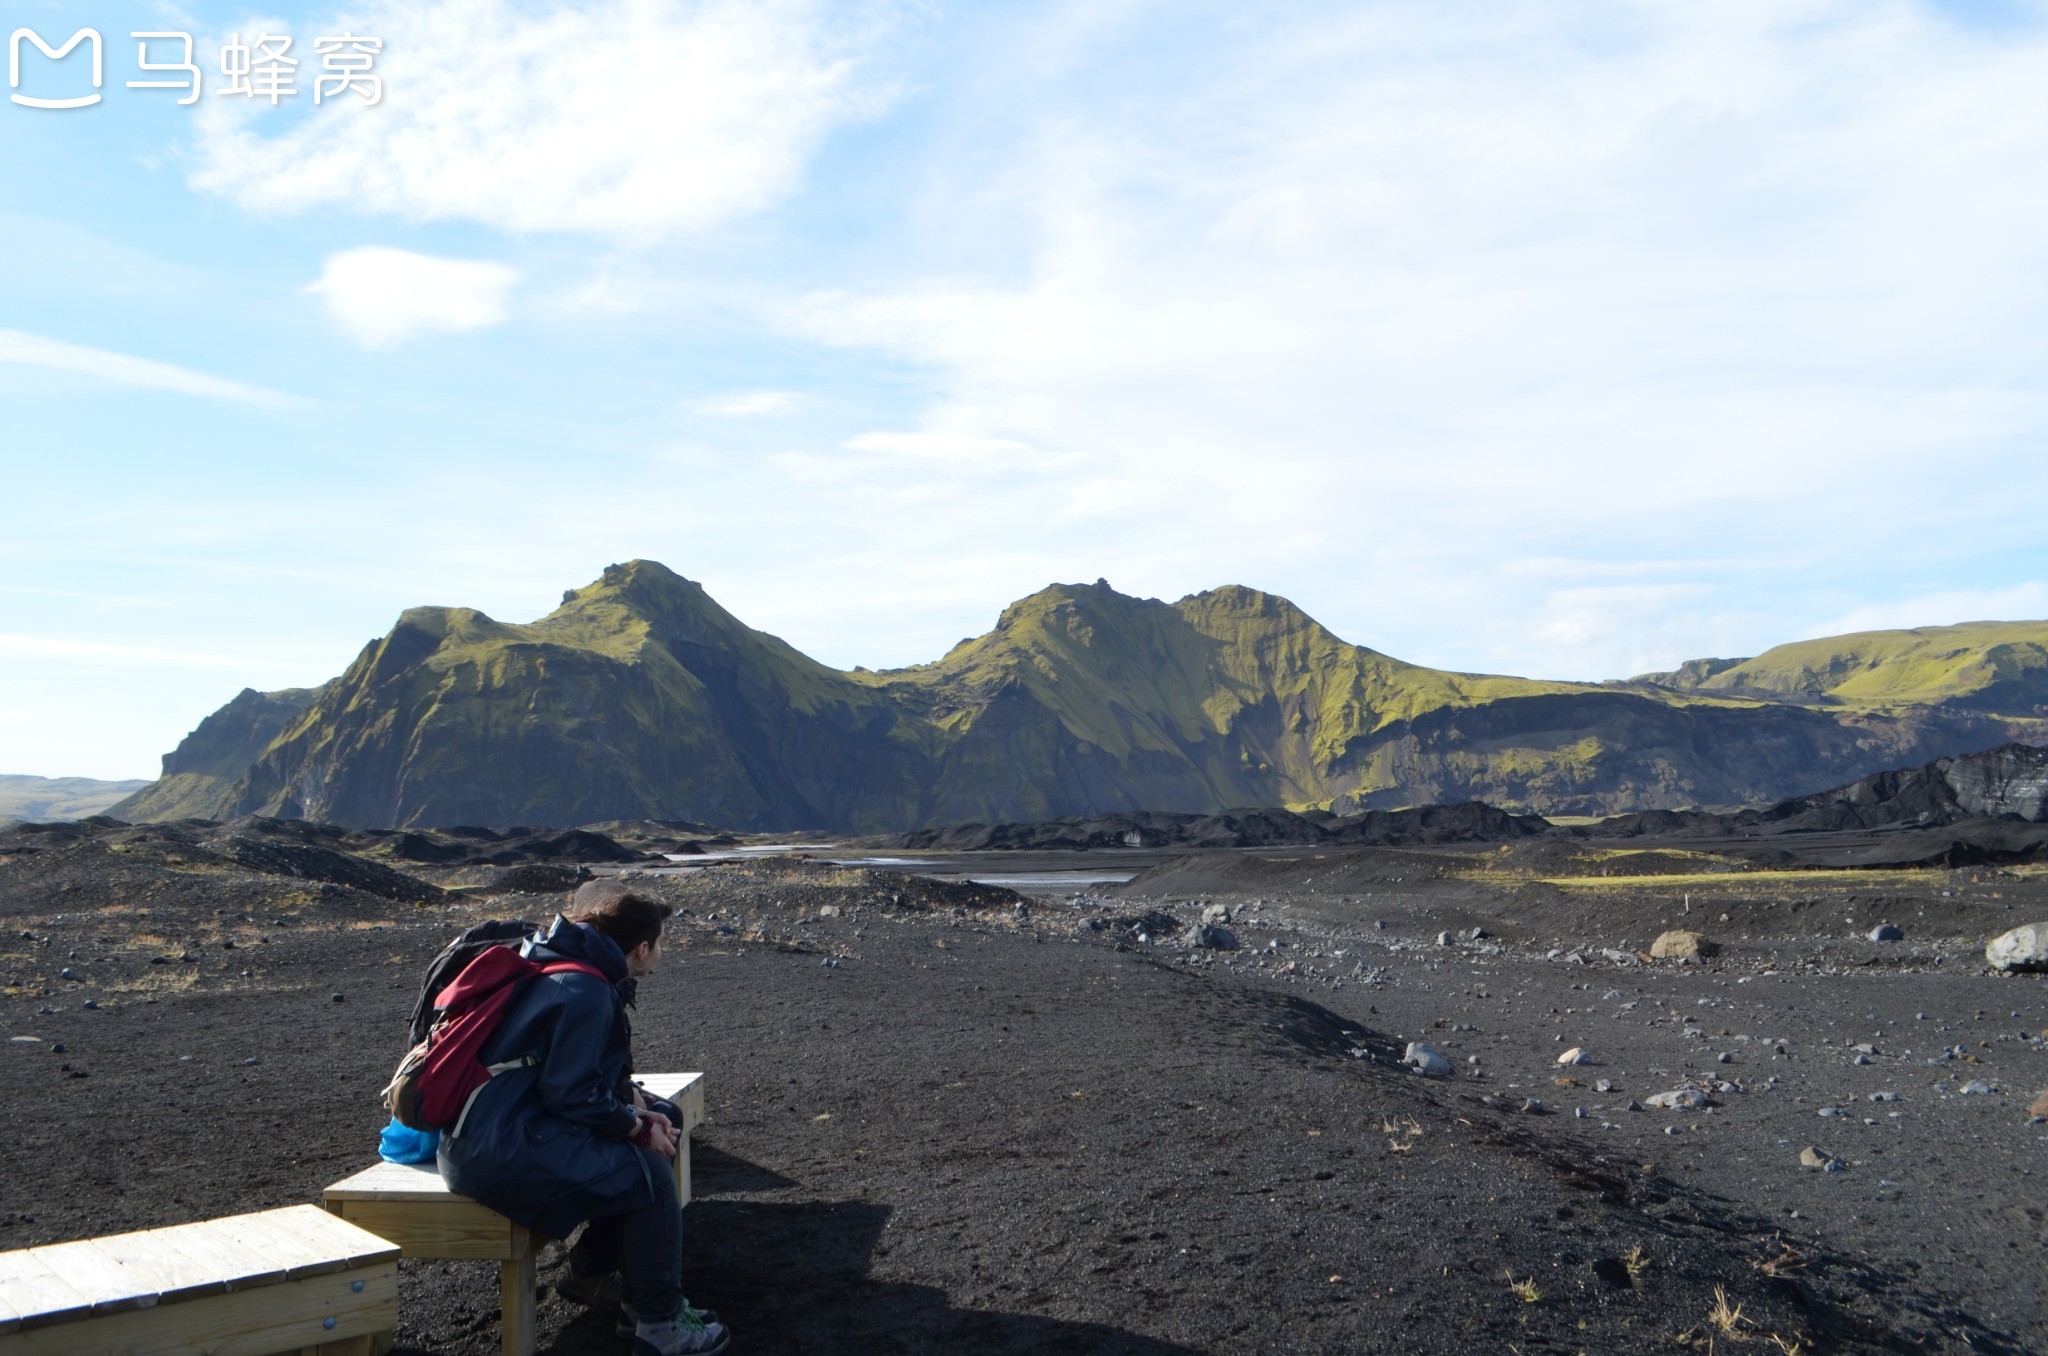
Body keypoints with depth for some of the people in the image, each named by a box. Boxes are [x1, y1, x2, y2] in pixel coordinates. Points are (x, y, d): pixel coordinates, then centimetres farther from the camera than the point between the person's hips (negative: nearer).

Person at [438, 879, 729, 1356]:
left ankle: (591, 1273, 25)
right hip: (500, 1151, -11)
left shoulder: (580, 976, 13)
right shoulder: (586, 994, -18)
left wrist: (637, 1104, 6)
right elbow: (571, 1093, -21)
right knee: (648, 1173, -13)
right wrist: (640, 1126, -9)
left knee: (666, 1121, 14)